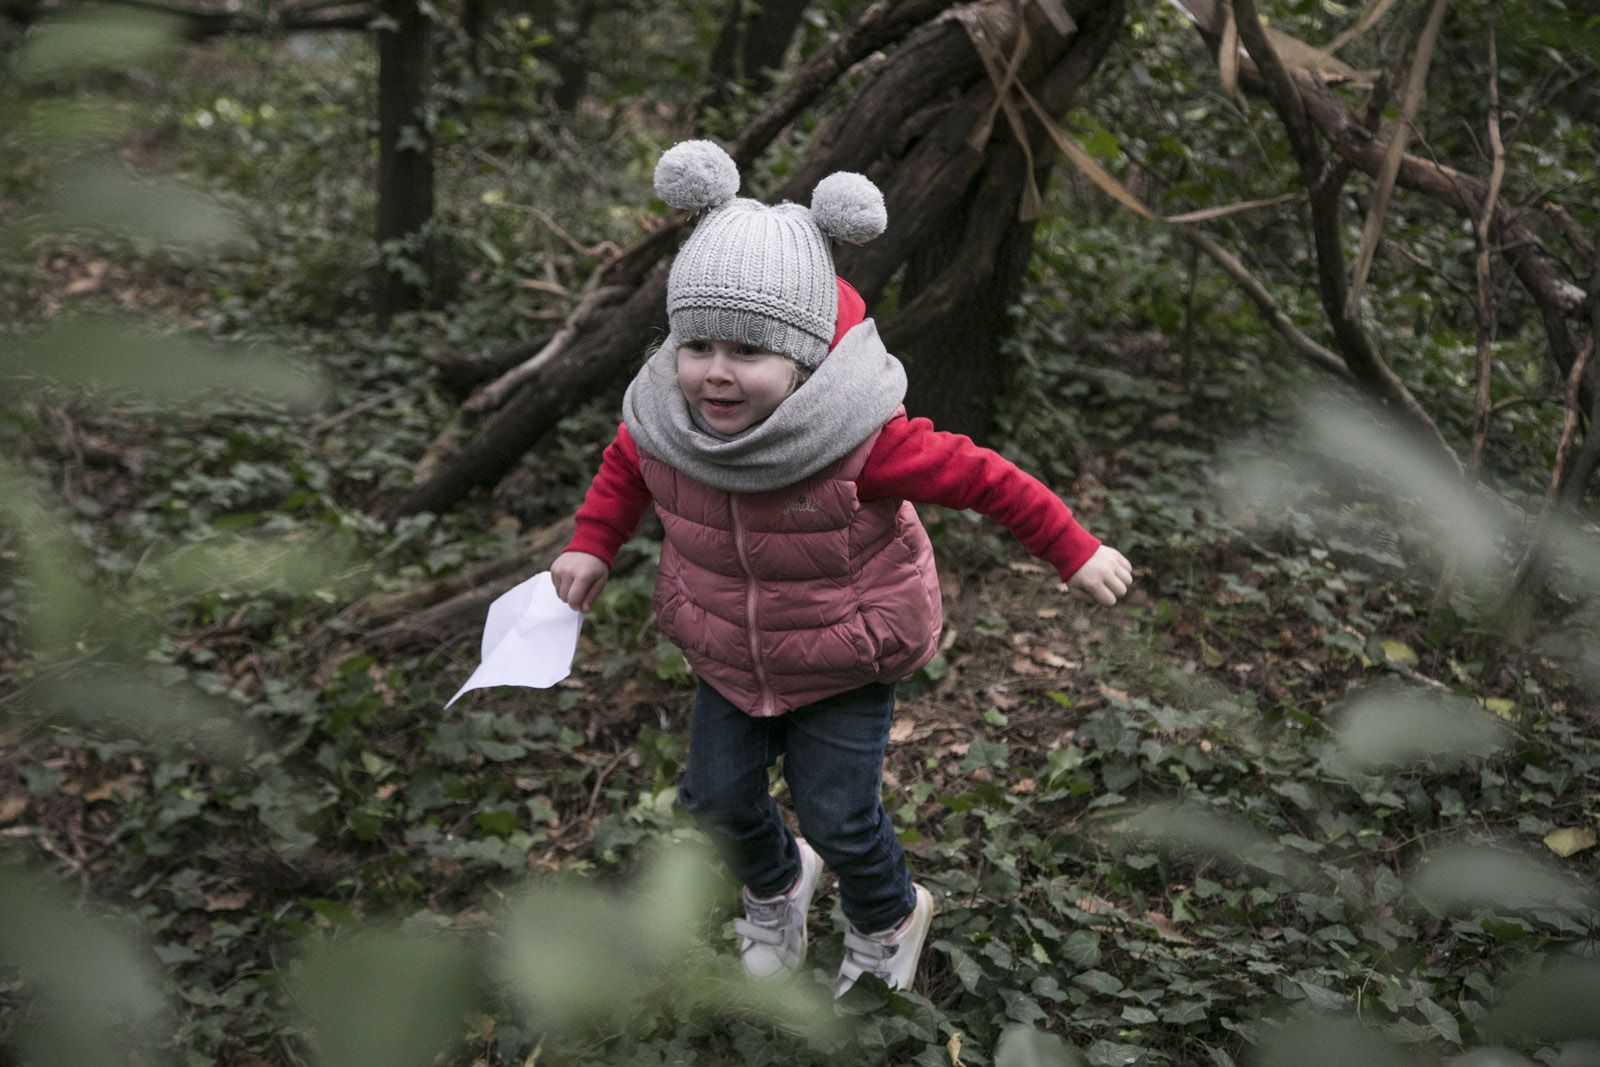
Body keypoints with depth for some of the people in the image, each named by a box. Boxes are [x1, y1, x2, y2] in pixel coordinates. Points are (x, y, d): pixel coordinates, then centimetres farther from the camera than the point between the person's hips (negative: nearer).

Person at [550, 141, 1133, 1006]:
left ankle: (886, 922, 34)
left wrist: (1074, 553, -12)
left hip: (845, 663, -4)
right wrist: (591, 547, 2)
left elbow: (978, 476, -20)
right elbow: (626, 464, 8)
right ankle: (775, 887, 44)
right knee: (716, 794, 8)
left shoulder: (860, 440, -32)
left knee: (839, 816, -1)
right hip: (729, 658, 5)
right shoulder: (666, 421, -17)